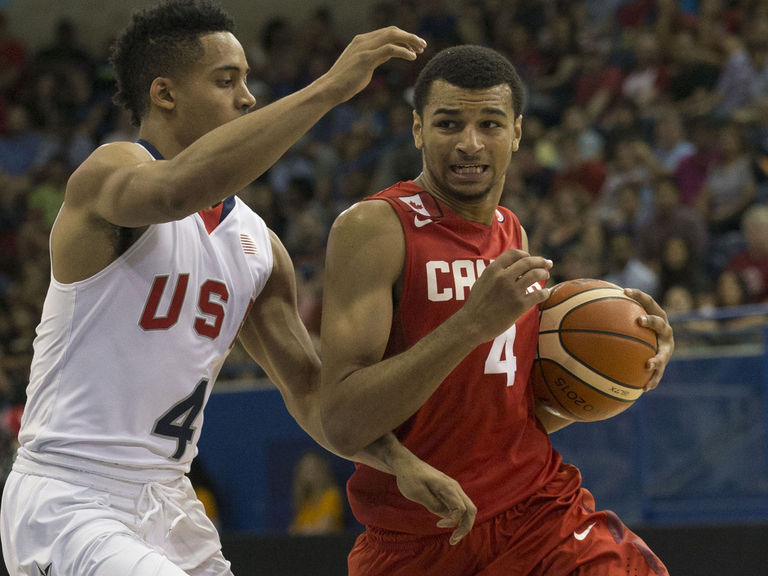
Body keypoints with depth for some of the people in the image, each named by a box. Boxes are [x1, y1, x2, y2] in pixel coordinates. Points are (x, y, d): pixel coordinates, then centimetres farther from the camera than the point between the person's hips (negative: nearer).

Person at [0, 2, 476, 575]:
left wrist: (400, 461, -2)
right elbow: (175, 189, -36)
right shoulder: (108, 174, -12)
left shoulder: (258, 245, 12)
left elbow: (310, 390, 16)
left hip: (167, 506, 9)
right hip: (68, 501, -8)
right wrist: (328, 88, -37)